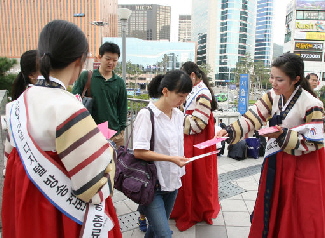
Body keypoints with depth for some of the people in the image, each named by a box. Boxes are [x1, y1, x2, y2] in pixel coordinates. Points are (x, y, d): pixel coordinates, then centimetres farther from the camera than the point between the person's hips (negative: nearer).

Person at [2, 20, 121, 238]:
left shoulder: (21, 103, -4)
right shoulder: (67, 108, -28)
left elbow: (18, 154, 9)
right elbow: (95, 178, -25)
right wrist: (105, 148, -6)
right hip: (61, 212, -7)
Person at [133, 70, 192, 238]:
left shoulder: (179, 115, 5)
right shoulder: (146, 114, -16)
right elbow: (139, 152, -18)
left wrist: (179, 170, 13)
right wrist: (171, 159, -20)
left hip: (172, 182, 7)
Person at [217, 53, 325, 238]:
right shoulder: (273, 96, -3)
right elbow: (252, 118, -11)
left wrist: (284, 135, -26)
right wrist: (229, 131, -26)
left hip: (301, 166, -5)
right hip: (275, 162, 5)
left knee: (299, 216, 9)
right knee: (271, 209, 19)